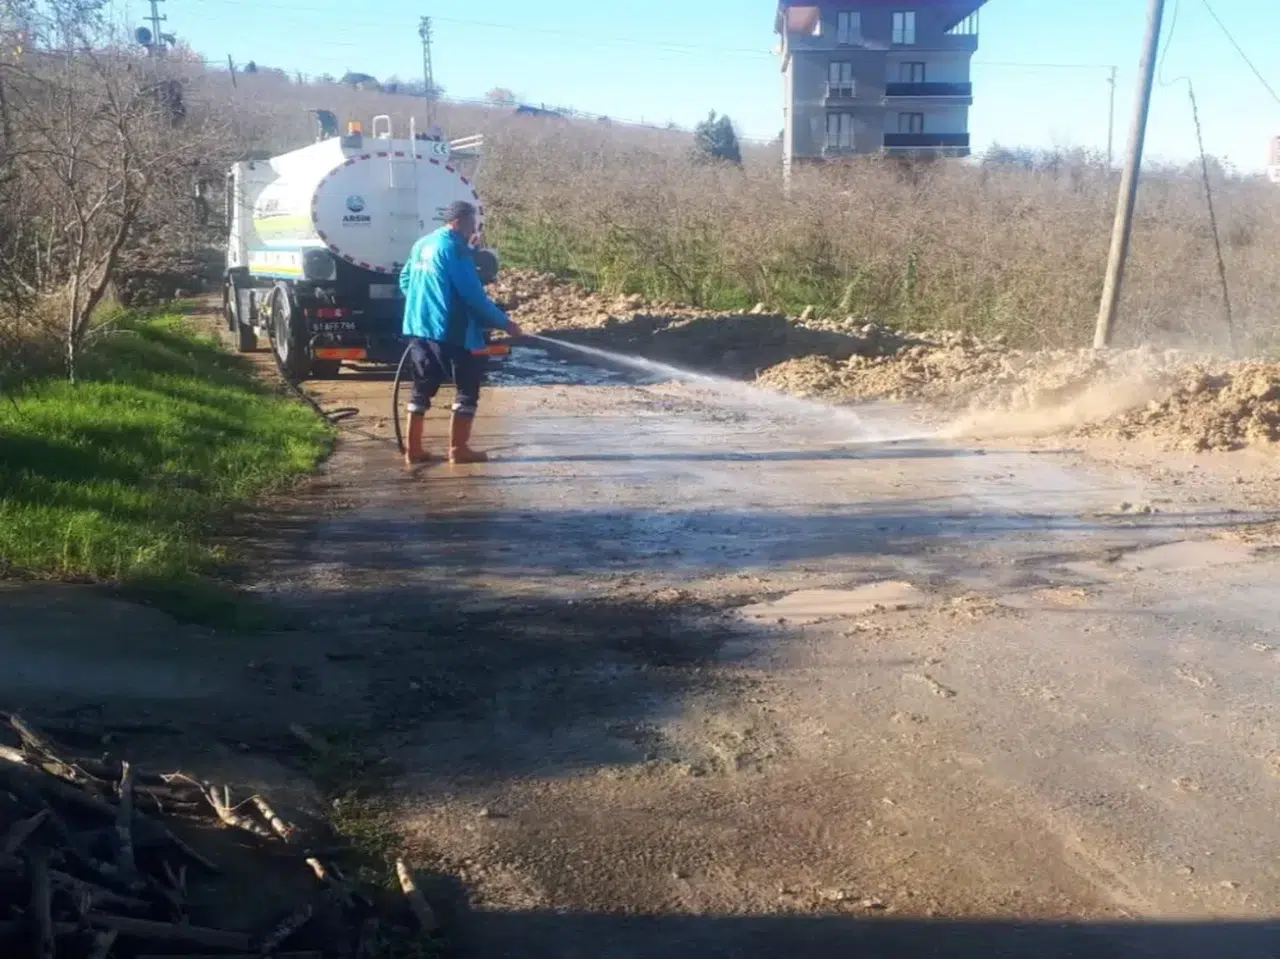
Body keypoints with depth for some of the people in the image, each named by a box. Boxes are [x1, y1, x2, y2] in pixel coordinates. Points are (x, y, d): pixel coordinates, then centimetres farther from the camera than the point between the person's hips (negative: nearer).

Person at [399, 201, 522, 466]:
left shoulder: (421, 245, 13)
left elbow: (405, 280, 23)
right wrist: (504, 322, -10)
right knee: (468, 389, 3)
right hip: (449, 332, -8)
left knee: (422, 389, 14)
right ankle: (458, 449, 4)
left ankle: (413, 449, 14)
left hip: (418, 328, 8)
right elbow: (474, 295, -17)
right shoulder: (455, 249, -14)